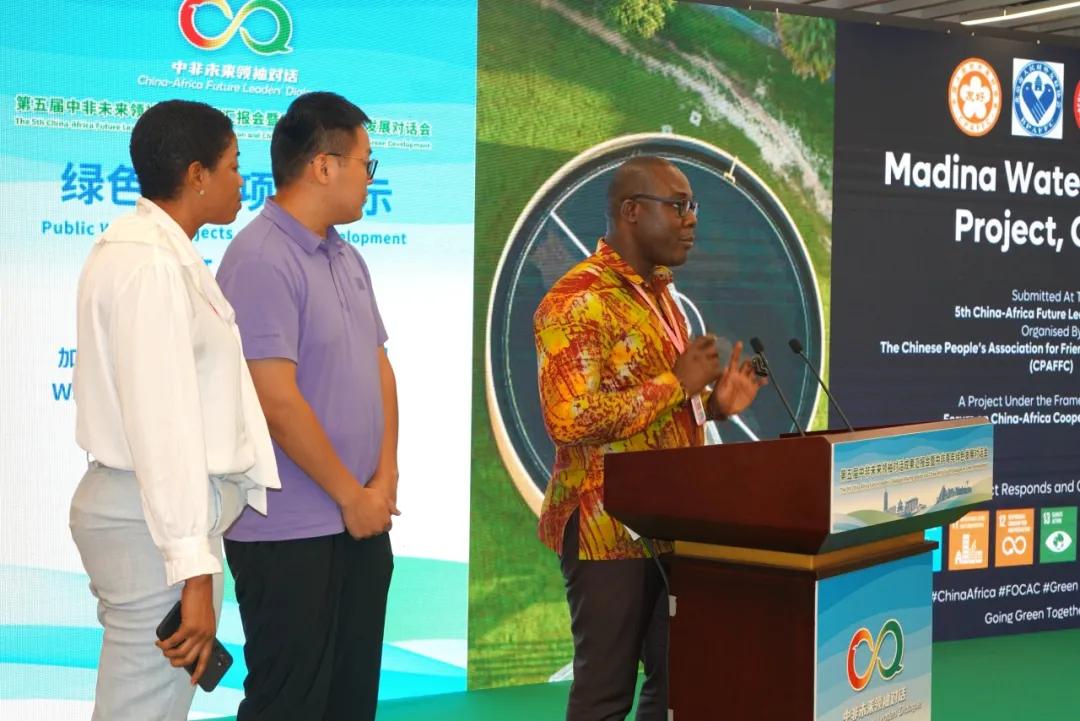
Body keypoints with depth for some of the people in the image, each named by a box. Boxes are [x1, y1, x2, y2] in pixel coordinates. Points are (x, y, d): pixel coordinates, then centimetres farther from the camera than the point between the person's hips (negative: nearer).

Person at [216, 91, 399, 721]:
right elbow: (277, 399, -21)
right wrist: (353, 496, -13)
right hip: (290, 532, -9)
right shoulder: (261, 260, -17)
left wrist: (385, 478, 1)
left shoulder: (348, 259, 12)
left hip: (362, 520, 9)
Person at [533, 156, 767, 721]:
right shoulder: (578, 299, -14)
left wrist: (712, 405, 7)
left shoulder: (658, 293, 16)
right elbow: (570, 419, -25)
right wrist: (676, 384, -18)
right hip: (610, 527, -9)